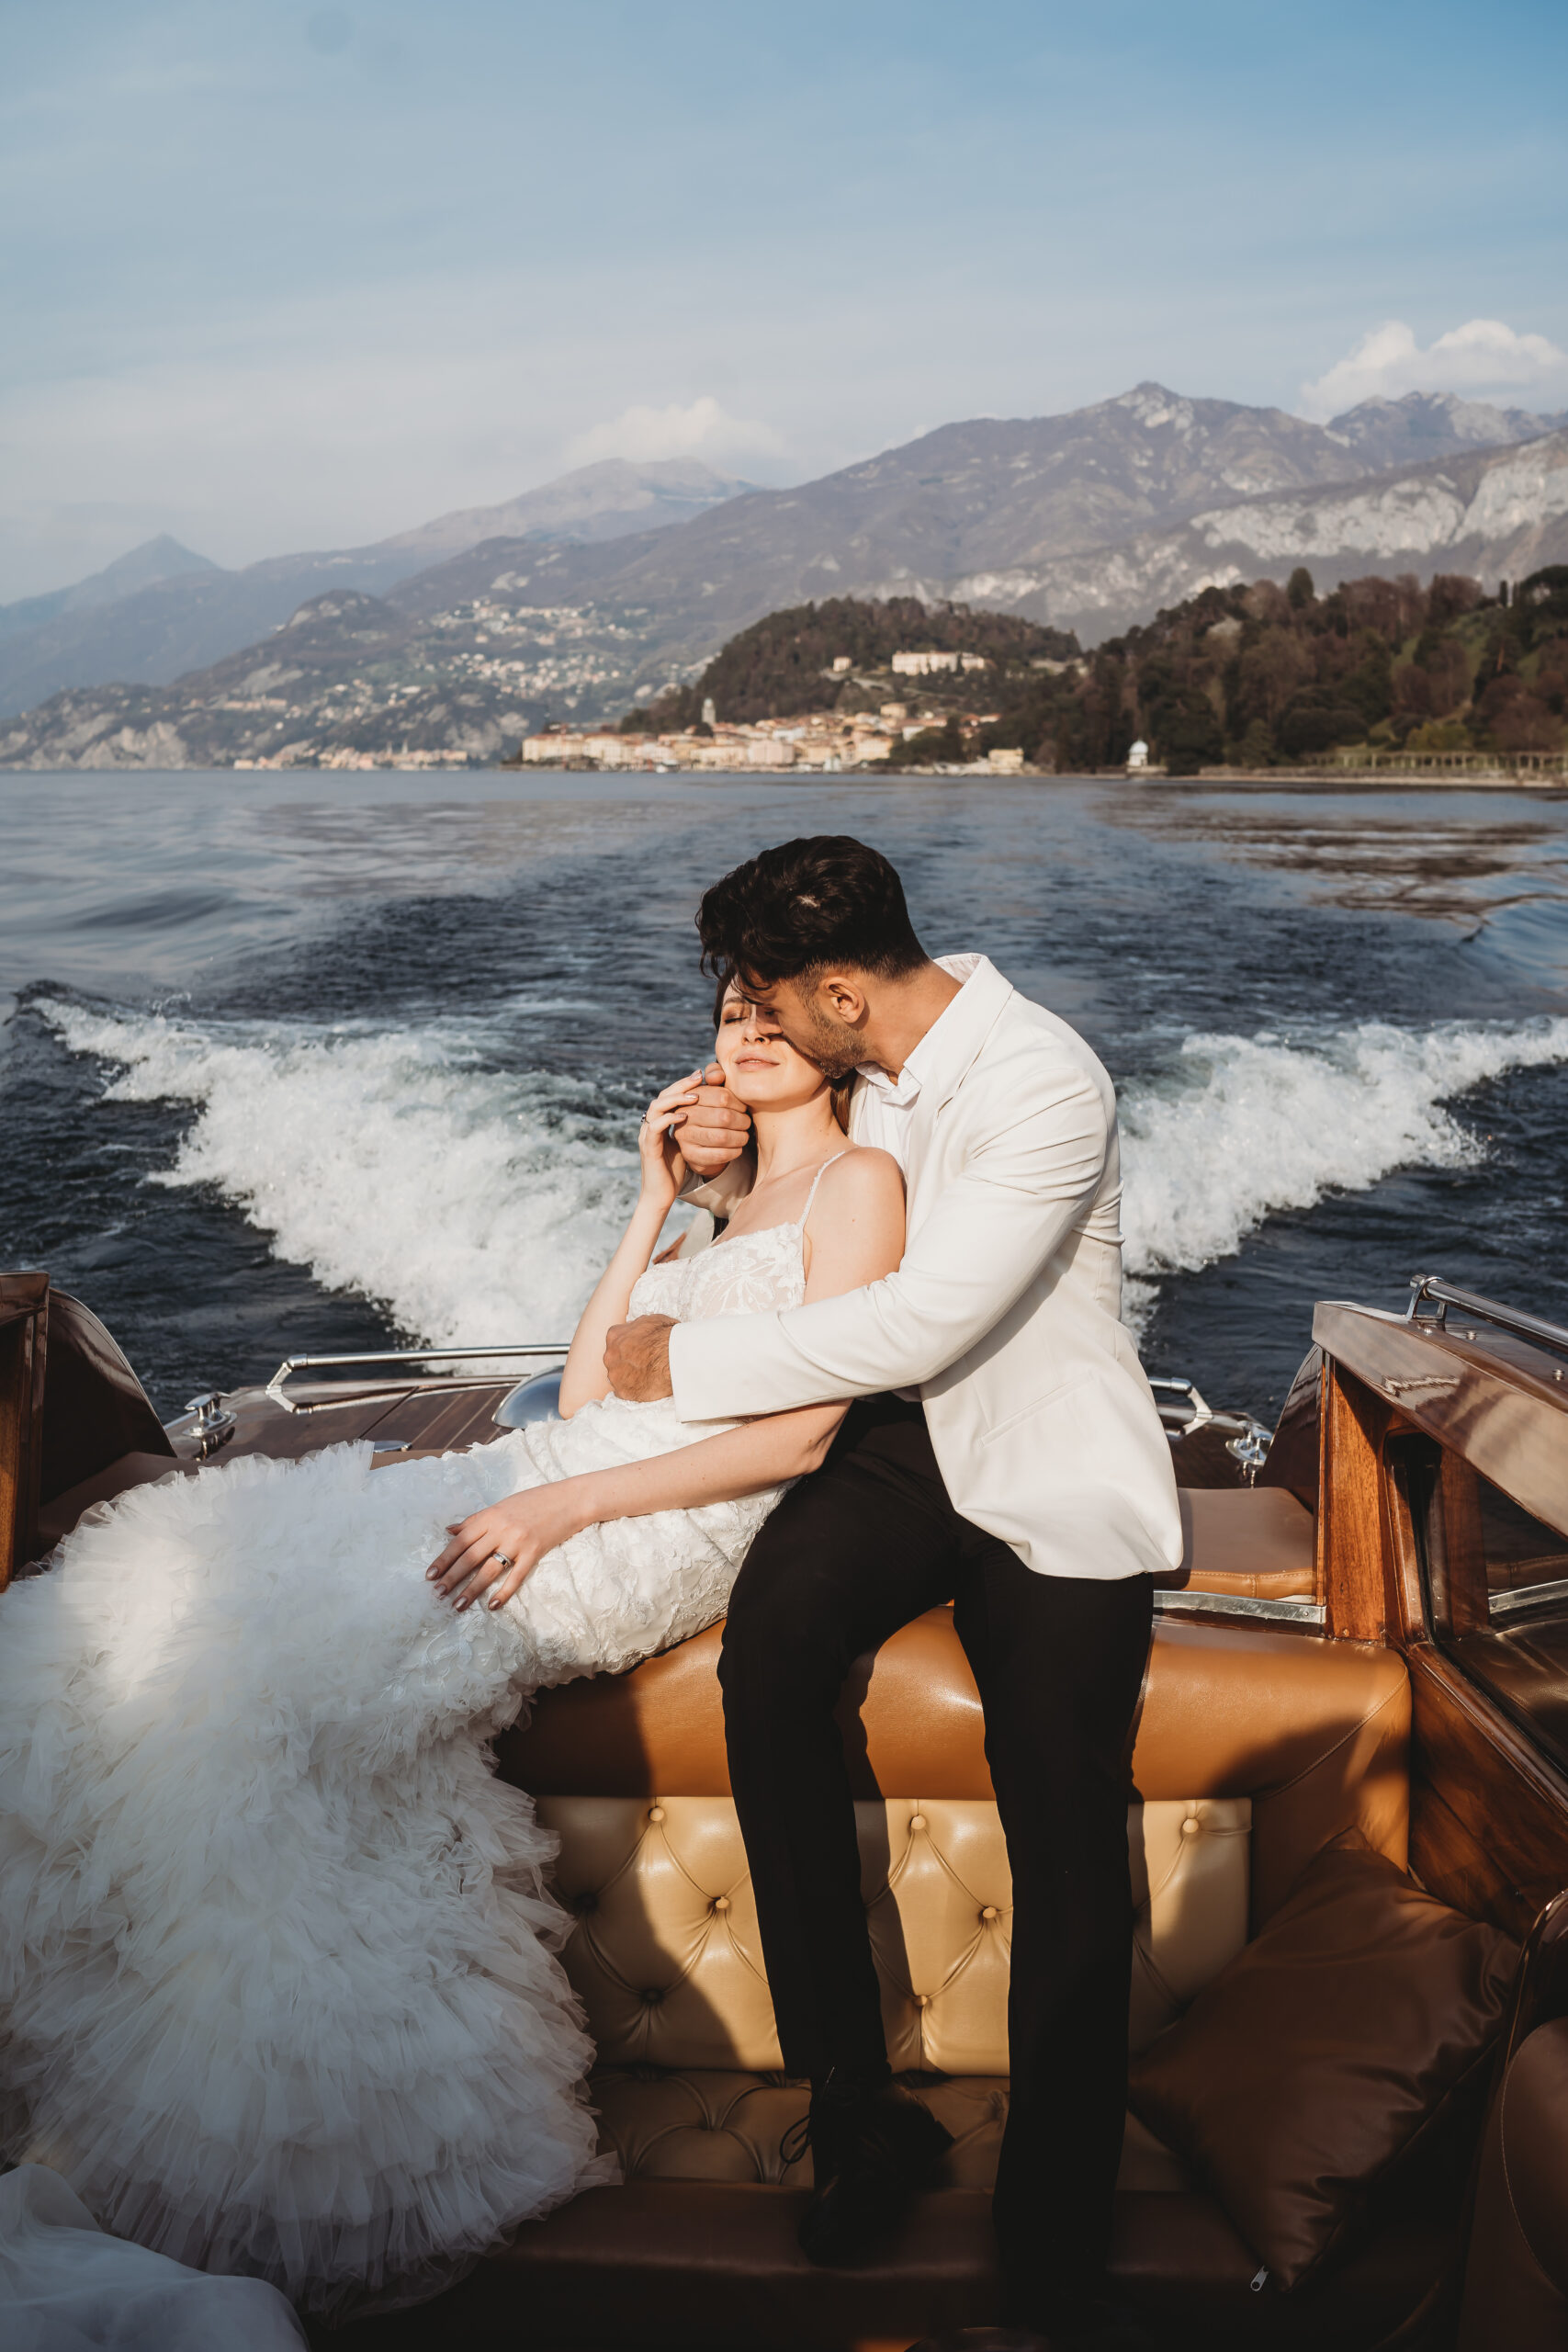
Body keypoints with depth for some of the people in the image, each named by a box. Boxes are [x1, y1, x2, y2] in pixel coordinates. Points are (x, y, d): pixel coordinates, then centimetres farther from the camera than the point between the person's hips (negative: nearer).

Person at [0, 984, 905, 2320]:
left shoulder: (858, 1180, 2)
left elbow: (800, 1434, -11)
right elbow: (585, 1397, 16)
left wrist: (564, 1507, -16)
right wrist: (654, 1203, 16)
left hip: (670, 1531, -8)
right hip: (558, 1479, 8)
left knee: (296, 1655, -22)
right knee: (224, 1587, -11)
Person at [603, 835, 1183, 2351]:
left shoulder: (1042, 1088, -22)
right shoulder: (881, 1070, 4)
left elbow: (923, 1321, -26)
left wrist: (686, 1363, -16)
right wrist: (737, 1184, -2)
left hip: (1054, 1484, -5)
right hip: (908, 1438, 6)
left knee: (1068, 1867, -10)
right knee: (768, 1641, -25)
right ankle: (855, 2104, -13)